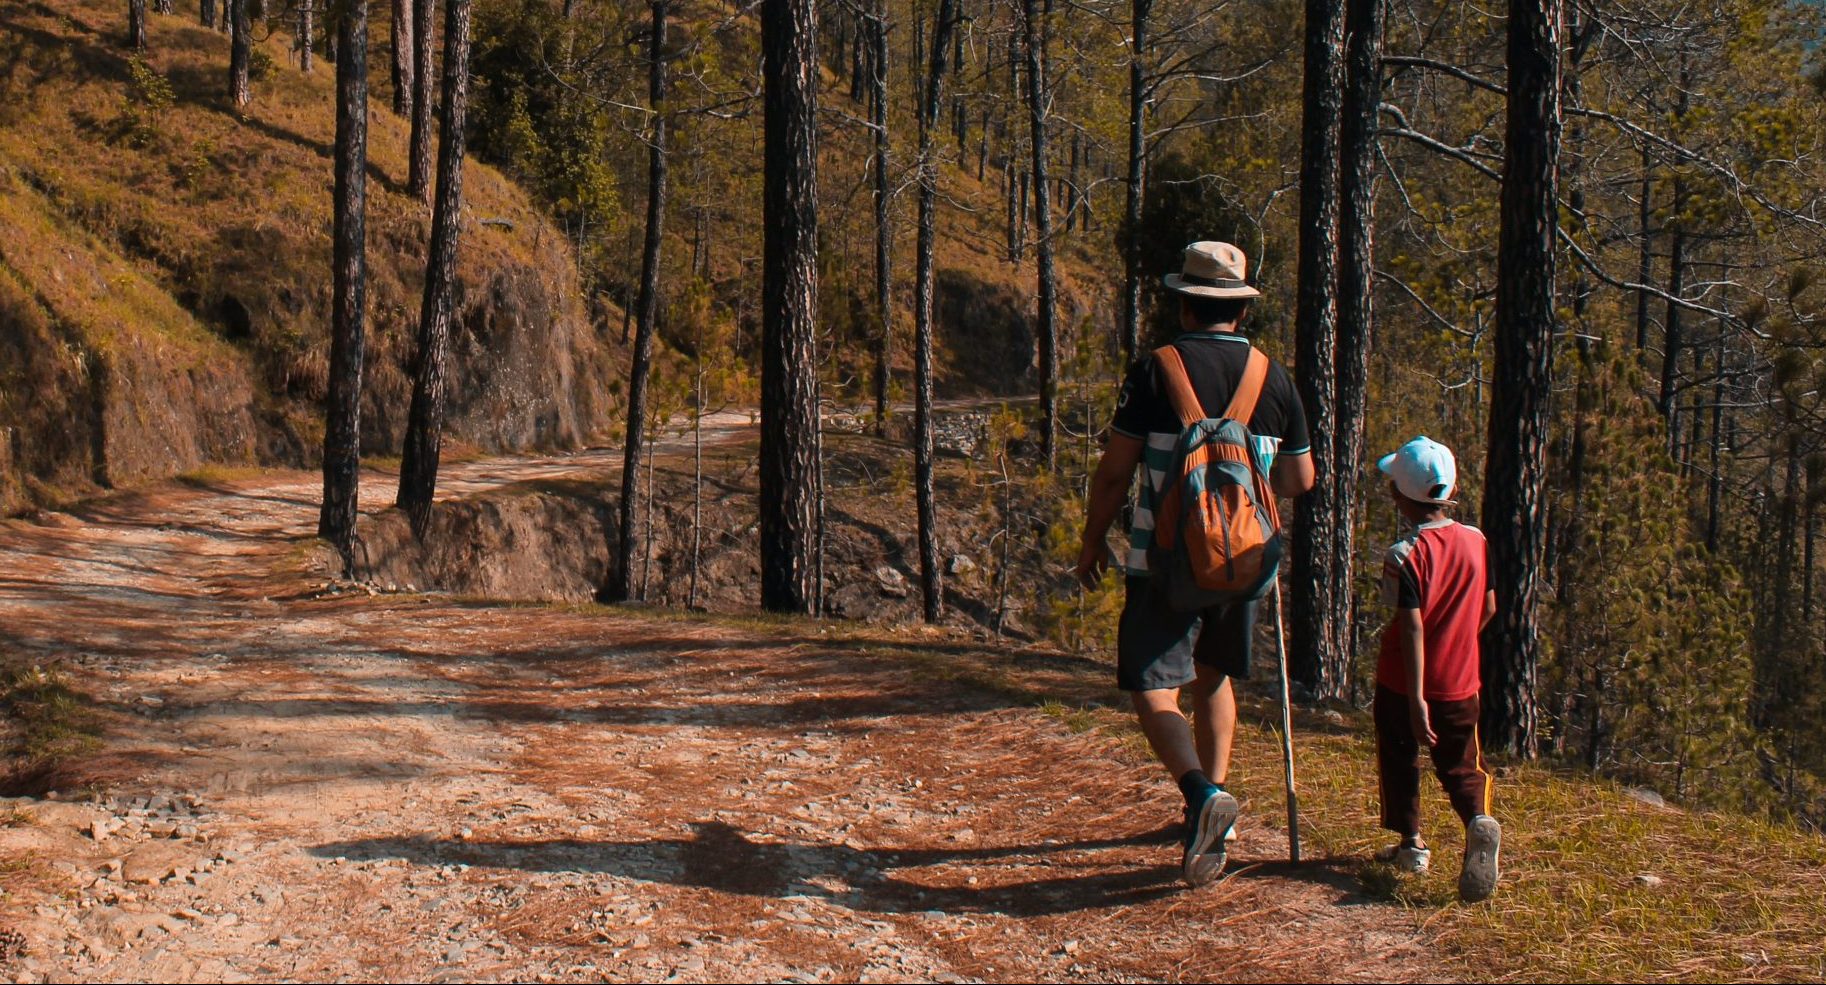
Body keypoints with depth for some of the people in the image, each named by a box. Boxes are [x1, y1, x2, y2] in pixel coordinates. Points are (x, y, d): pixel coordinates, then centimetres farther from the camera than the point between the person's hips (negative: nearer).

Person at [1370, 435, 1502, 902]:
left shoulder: (1405, 555, -18)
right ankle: (1479, 820, -17)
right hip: (1461, 683, 4)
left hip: (1403, 686, -4)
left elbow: (1412, 627, -23)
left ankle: (1412, 842, 24)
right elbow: (1489, 609, 8)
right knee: (1460, 766, 11)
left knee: (1400, 760, 17)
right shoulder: (1476, 541, -2)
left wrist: (1416, 699, -23)